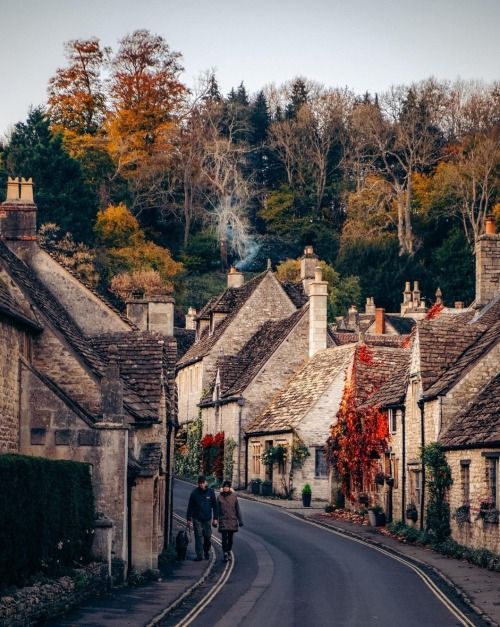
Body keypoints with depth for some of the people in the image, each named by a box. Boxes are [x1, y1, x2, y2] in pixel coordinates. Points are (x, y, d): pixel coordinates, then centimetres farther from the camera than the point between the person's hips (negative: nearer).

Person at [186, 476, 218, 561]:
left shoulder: (211, 492, 1)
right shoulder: (195, 493, -2)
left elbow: (214, 506, 7)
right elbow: (190, 506, 2)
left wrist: (215, 518, 2)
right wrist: (189, 519, -1)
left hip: (207, 519, 1)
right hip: (197, 519, -1)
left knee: (207, 536, 6)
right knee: (198, 537, -4)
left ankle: (206, 552, 28)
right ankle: (199, 555, -2)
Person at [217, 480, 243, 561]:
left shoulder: (234, 496, 1)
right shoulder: (220, 497, -1)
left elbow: (237, 509, 6)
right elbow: (217, 510, 6)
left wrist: (240, 520, 6)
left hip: (232, 520, 1)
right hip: (223, 520, -1)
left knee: (230, 538, 9)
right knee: (224, 537, -9)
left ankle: (229, 551, 25)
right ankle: (225, 554, -5)